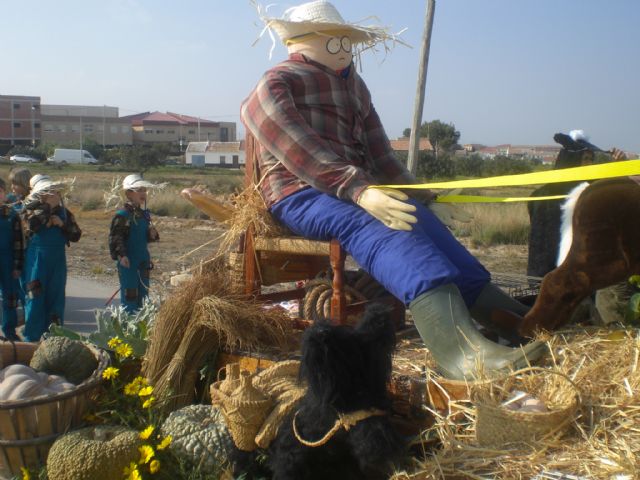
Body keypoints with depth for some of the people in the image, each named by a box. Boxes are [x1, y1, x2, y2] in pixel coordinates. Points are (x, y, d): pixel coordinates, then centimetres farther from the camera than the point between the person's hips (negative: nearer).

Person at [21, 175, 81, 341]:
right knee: (35, 298, -1)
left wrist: (63, 225, -11)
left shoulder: (63, 212, 8)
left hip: (58, 260, 3)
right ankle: (32, 338, 9)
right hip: (37, 258, -3)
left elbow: (76, 235, 4)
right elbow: (32, 224, -25)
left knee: (56, 298, 8)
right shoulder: (31, 210, -2)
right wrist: (48, 206, -20)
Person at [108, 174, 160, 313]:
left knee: (143, 295, 14)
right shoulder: (122, 215, -14)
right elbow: (115, 237, -19)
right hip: (128, 263, -8)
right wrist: (120, 254, -30)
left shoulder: (144, 214, 11)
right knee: (129, 296, -3)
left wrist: (152, 235, 0)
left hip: (143, 261, 8)